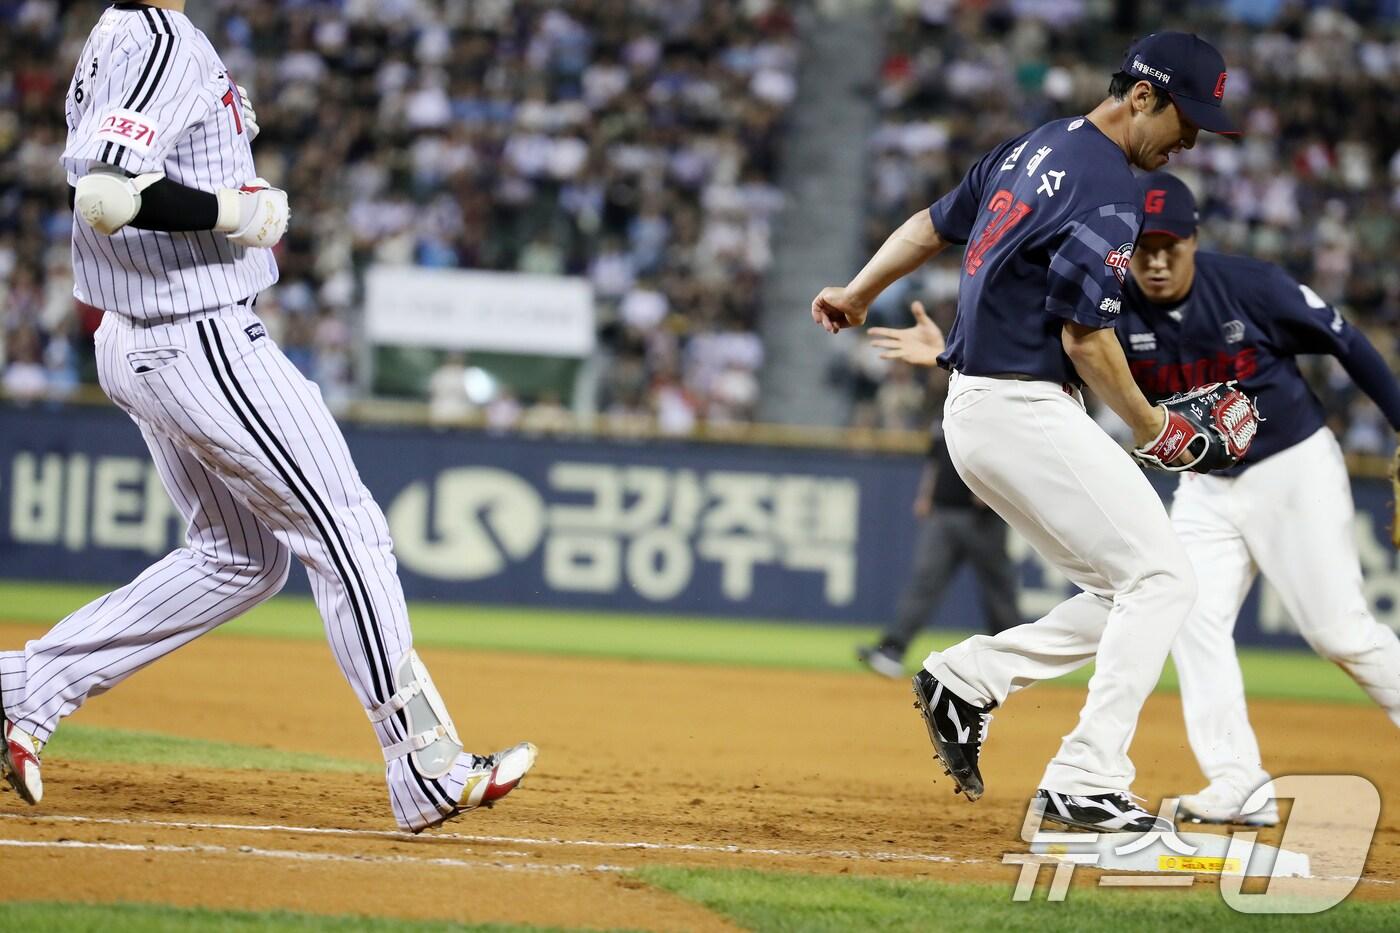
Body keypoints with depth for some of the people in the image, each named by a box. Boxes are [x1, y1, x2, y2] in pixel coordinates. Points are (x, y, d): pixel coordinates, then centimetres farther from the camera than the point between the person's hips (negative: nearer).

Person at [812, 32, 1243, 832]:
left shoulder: (1033, 150, 14)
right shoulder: (1108, 189, -15)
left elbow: (934, 225, 26)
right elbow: (1085, 338, -17)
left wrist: (858, 297, 41)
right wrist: (1151, 427, -3)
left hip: (975, 409, 10)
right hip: (1026, 412, -10)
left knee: (1125, 597, 11)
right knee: (1164, 578, -10)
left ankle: (969, 678, 9)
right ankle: (1085, 785, -14)